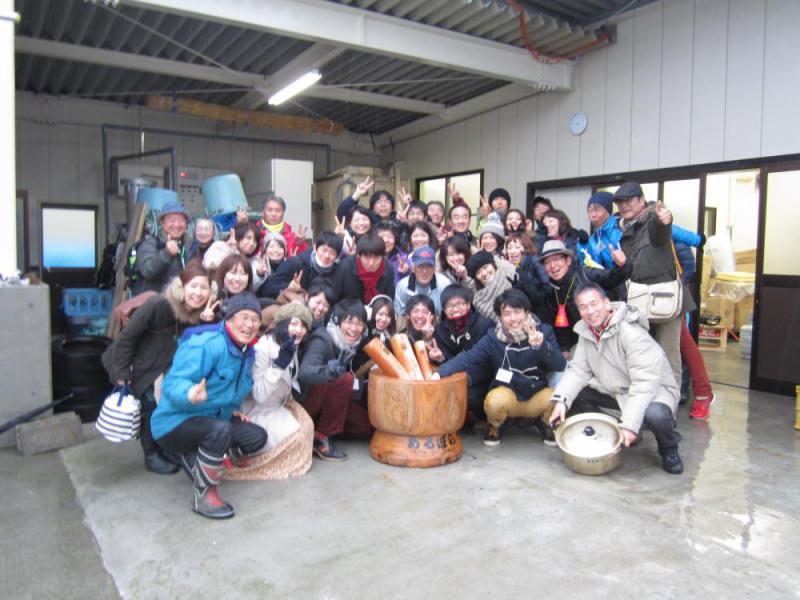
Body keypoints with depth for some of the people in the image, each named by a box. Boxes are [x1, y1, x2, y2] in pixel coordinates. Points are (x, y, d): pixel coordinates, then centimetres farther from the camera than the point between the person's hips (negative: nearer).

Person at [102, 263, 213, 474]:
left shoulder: (201, 313, -16)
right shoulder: (158, 305, -33)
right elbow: (128, 336, -24)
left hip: (163, 365, 5)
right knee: (150, 405, -7)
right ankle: (152, 456, 12)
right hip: (137, 365, -5)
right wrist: (122, 373, -19)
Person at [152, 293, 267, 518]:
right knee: (220, 430, -35)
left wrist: (231, 409, 4)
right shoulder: (206, 345, -24)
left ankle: (194, 458, 9)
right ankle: (203, 495, -16)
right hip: (175, 422, -8)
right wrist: (190, 395, -52)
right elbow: (173, 384, -30)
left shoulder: (246, 352, 4)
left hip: (212, 420, 8)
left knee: (257, 437, -3)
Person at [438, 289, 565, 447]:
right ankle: (495, 426, 6)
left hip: (538, 395, 1)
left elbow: (560, 366, -17)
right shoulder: (493, 337, -8)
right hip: (508, 394, -1)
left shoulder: (543, 331, -7)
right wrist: (440, 372, -32)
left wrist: (541, 346, -36)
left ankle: (545, 423, 10)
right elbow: (469, 358, -17)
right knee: (495, 401, -33)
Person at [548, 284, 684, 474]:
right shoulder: (586, 332, -4)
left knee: (655, 414, -38)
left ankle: (669, 450, -2)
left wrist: (629, 424, -36)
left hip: (653, 389, -6)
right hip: (613, 390, 7)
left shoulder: (632, 333, -27)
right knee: (573, 393, -12)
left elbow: (645, 382, -31)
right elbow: (578, 369, -6)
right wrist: (561, 400, -23)